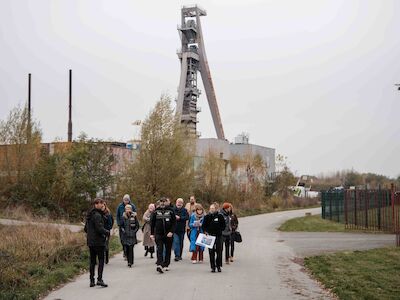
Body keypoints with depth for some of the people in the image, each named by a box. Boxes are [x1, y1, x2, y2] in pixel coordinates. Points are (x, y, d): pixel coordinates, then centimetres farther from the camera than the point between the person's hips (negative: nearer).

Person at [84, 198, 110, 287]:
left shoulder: (89, 215, 13)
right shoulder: (97, 215, -15)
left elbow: (86, 228, 19)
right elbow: (100, 228, -20)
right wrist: (107, 232, -5)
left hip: (90, 241, 8)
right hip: (98, 241, -8)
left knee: (92, 261, 12)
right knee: (101, 260, -2)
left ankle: (92, 280, 13)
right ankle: (99, 279, -9)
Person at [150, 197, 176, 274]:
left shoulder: (170, 211, 0)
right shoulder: (156, 212, 4)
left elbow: (174, 223, -2)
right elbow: (152, 223, 9)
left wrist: (171, 232, -14)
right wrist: (152, 234, 5)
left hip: (168, 235, 1)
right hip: (158, 234, -1)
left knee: (168, 250, 9)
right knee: (159, 249, -13)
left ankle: (166, 265, 21)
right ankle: (159, 265, -23)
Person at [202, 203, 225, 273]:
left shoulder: (220, 216, 1)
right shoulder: (207, 216, 4)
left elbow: (223, 225, 8)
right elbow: (203, 226, 9)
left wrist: (219, 230, -6)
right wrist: (206, 232, -6)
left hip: (218, 236, -1)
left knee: (219, 251, 0)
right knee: (211, 252, 1)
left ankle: (218, 266, 12)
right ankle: (213, 267, 8)